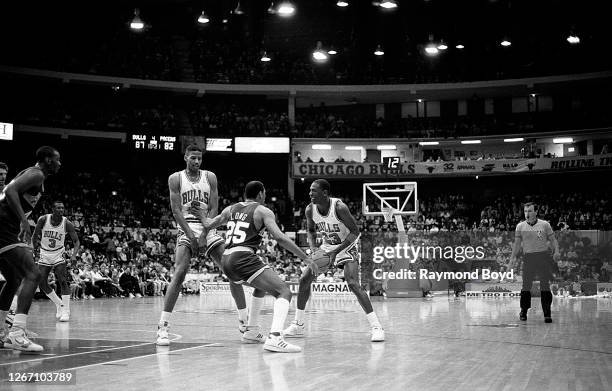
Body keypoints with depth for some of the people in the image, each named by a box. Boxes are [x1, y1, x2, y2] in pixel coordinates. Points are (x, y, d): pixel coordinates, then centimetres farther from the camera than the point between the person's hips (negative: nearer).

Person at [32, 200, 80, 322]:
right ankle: (59, 304, 18)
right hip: (44, 254, 2)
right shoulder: (43, 220, -14)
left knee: (63, 281, -16)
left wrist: (74, 255, -28)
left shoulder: (67, 223, -16)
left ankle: (66, 311, -11)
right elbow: (35, 236, 1)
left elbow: (76, 241, -13)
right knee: (42, 283, -2)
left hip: (58, 254, -2)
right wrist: (35, 247, -9)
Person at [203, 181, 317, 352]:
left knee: (262, 286, 35)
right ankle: (274, 338, -35)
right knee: (284, 292, -12)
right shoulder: (263, 211, 2)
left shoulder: (231, 209, 20)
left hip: (225, 261, 8)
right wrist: (305, 258, -6)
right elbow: (280, 238, -9)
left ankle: (251, 330, 34)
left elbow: (208, 225, 29)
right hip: (243, 259, -8)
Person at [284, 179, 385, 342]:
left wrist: (336, 251, -29)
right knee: (304, 280, 0)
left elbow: (355, 232, -22)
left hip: (346, 246, -6)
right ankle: (298, 325, 13)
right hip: (326, 247, 6)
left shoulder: (339, 207, -29)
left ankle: (376, 326, -18)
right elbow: (311, 231, 7)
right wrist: (313, 249, -12)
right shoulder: (310, 210, -12)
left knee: (353, 284, -23)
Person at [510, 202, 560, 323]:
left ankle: (547, 313, 2)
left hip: (544, 257, -1)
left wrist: (556, 252, -10)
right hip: (528, 257, 1)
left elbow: (553, 239, 6)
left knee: (545, 285, -2)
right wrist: (513, 257, 0)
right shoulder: (520, 226, 7)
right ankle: (523, 311, 15)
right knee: (526, 285, 0)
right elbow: (517, 243, 10)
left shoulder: (544, 225, 3)